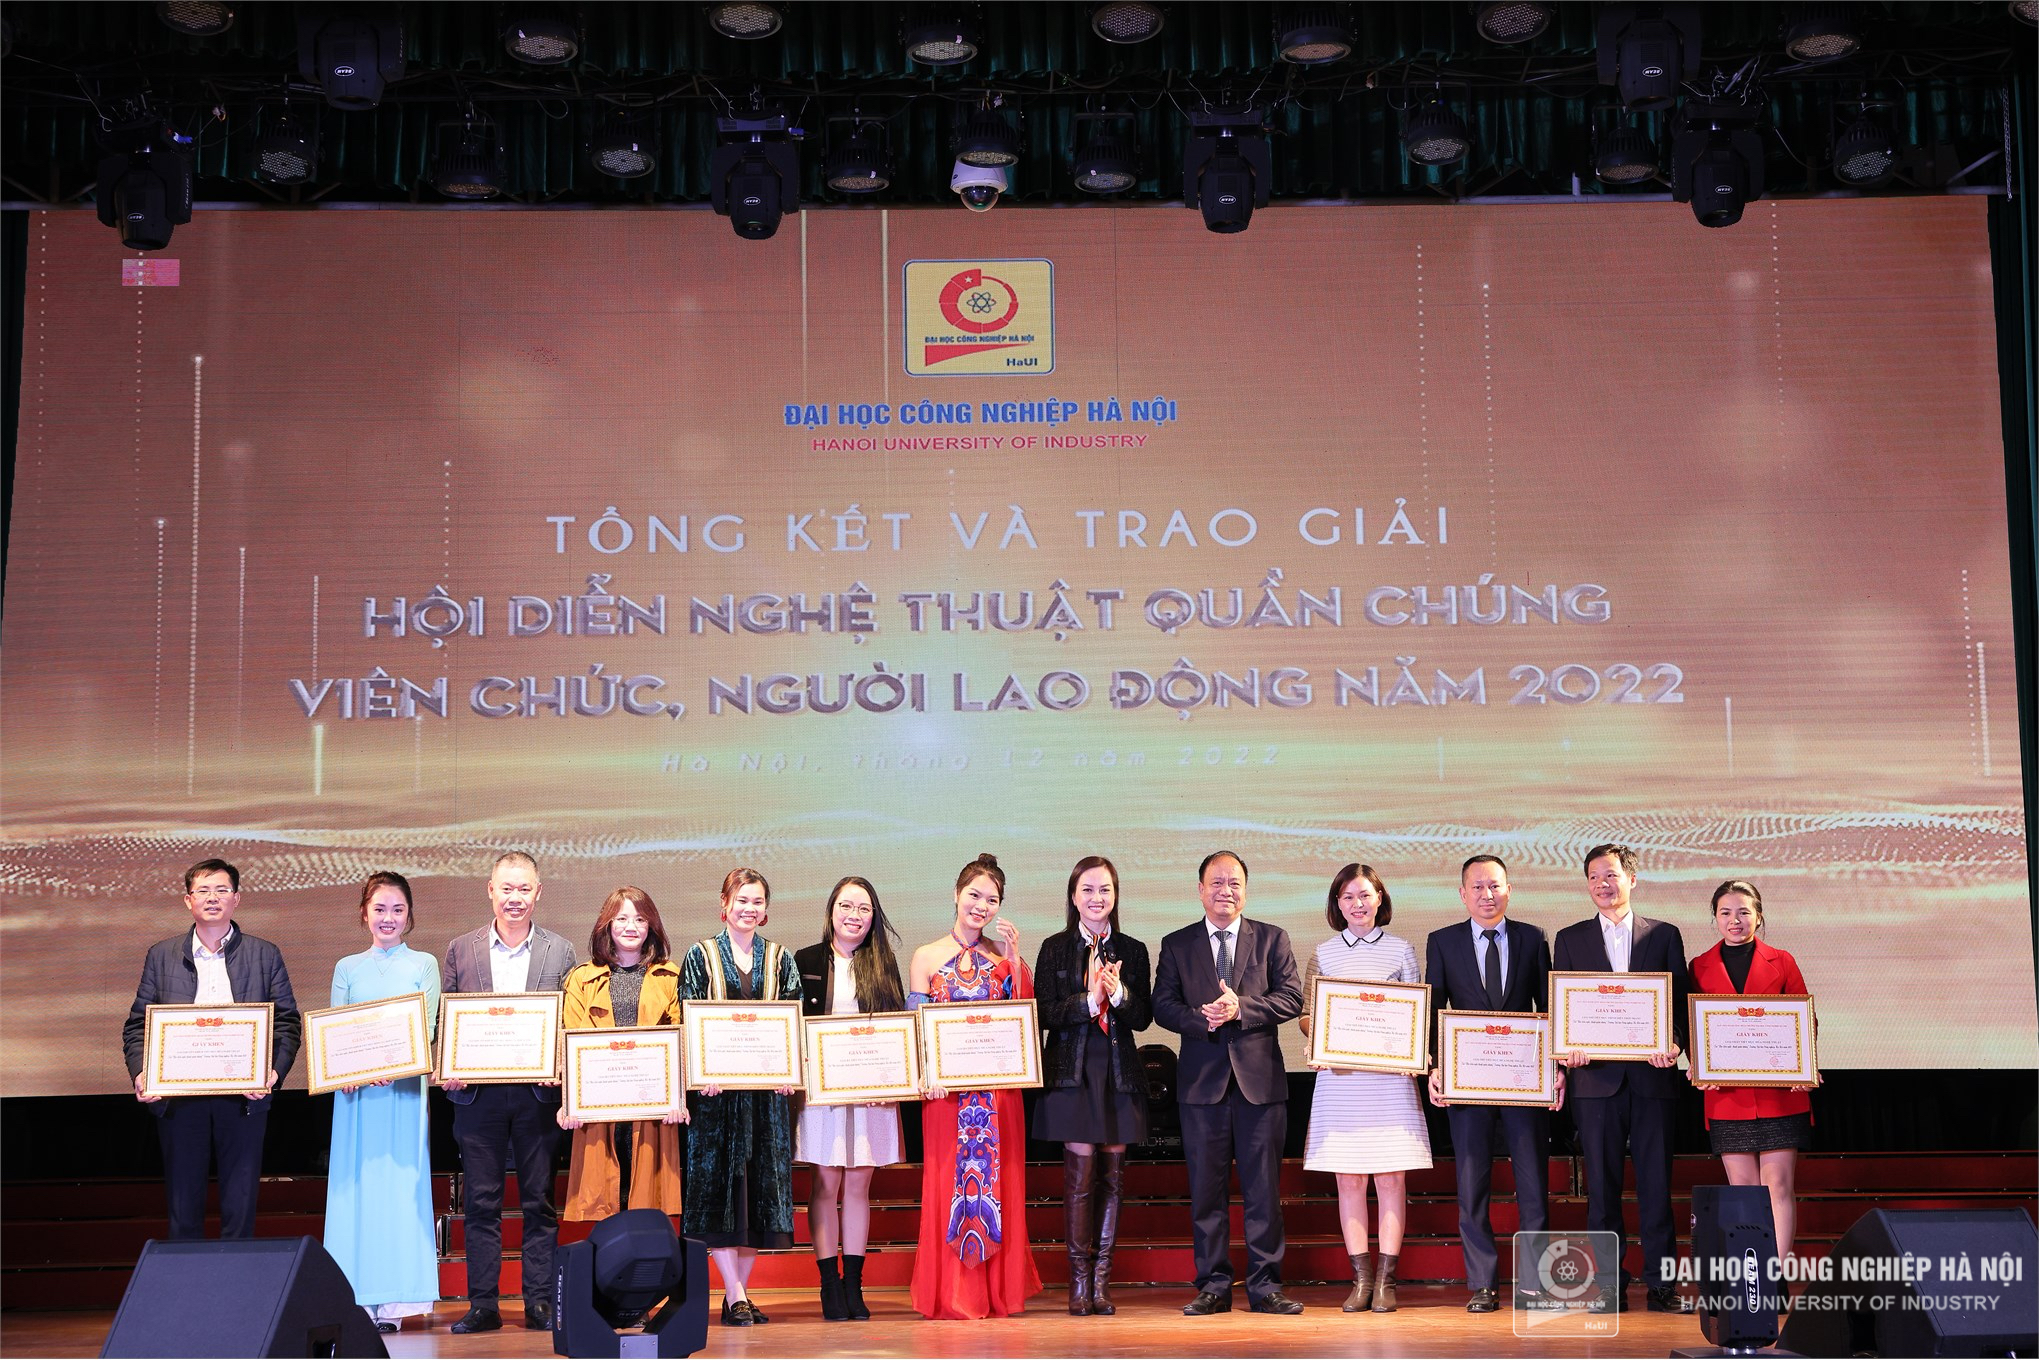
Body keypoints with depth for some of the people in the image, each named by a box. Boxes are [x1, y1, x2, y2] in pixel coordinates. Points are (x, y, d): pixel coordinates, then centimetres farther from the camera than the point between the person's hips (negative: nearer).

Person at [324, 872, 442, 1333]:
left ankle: (394, 1300, -2)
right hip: (355, 1090, 2)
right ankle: (358, 1299, 1)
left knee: (400, 1186, -4)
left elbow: (427, 1027, -1)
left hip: (404, 1087, -2)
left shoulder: (424, 965, 8)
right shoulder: (347, 968, 13)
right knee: (357, 1186, -2)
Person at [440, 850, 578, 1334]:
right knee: (480, 1203, 4)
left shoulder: (560, 952, 5)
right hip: (478, 1093, 1)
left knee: (540, 1201, 4)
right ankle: (483, 1304, 10)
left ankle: (540, 1302, 10)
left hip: (538, 1093, -1)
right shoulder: (460, 950, 7)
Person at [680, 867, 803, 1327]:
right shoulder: (701, 956, 5)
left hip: (767, 1086, 3)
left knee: (761, 1182, 2)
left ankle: (739, 1292, 11)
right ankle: (735, 1294, -5)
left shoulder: (779, 959, 12)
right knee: (718, 1181, -7)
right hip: (716, 1085, -3)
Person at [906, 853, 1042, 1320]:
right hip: (946, 1087, -1)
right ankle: (952, 1294, 6)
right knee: (947, 1181, -1)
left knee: (996, 1181, 3)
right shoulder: (926, 957, 4)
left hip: (998, 1087, 2)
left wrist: (1015, 960, -6)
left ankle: (998, 1290, 12)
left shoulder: (1003, 958, 8)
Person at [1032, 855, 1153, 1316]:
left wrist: (1118, 993, -14)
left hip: (1120, 1072, 2)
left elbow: (1143, 1018, 4)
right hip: (1072, 1071, -2)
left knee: (1112, 1176, 3)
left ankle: (1102, 1279, 11)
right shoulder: (1055, 949, 4)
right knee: (1081, 1171, -7)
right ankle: (1079, 1280, 2)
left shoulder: (1132, 951, 9)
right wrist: (1089, 1001, -17)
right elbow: (1043, 1014, -4)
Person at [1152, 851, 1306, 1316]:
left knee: (1263, 1187, 2)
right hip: (1202, 1079, 1)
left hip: (1260, 1077, -1)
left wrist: (1241, 1009, -16)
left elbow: (1291, 998, -2)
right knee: (1205, 1188, 4)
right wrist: (1203, 1019, -17)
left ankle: (1264, 1286, 9)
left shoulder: (1272, 939, 8)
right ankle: (1213, 1286, 12)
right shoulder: (1176, 945, 10)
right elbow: (1163, 1006, 1)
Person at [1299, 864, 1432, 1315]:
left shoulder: (1401, 950, 7)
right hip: (1339, 1076, 1)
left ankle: (1386, 1281, 4)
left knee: (1391, 1177, -2)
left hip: (1390, 1074, -1)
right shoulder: (1324, 954, 10)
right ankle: (1361, 1279, 8)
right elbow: (1306, 1014, 11)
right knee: (1348, 1179, 2)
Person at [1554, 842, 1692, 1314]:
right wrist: (1570, 1047, -11)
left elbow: (1680, 998, 6)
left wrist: (1673, 1042, -14)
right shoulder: (1569, 939, 12)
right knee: (1602, 1186, 3)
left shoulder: (1664, 935, 10)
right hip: (1597, 1077, 1)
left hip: (1652, 1075, -1)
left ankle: (1661, 1283, 7)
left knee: (1656, 1182, 1)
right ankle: (1608, 1286, 8)